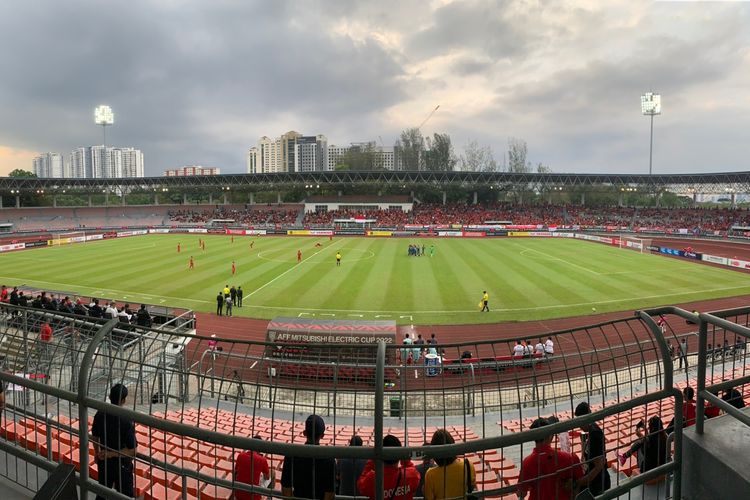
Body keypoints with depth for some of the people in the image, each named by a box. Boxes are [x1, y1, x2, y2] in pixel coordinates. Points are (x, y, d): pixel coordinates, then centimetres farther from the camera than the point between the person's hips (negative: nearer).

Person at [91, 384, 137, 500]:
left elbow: (94, 437, 5)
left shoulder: (100, 414, -13)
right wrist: (112, 454, -18)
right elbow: (133, 450, -27)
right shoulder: (127, 421, -28)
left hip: (103, 461, 5)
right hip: (121, 465, -5)